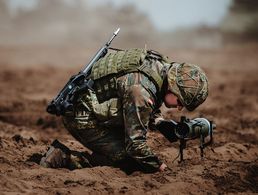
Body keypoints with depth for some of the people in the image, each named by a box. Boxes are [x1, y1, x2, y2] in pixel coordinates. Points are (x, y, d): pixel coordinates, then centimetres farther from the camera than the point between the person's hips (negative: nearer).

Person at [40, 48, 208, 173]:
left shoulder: (160, 65, -3)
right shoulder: (141, 91, -32)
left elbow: (150, 109, 15)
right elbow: (135, 143, -26)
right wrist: (157, 165, -12)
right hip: (81, 117, -10)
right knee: (127, 159, -11)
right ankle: (63, 158, -9)